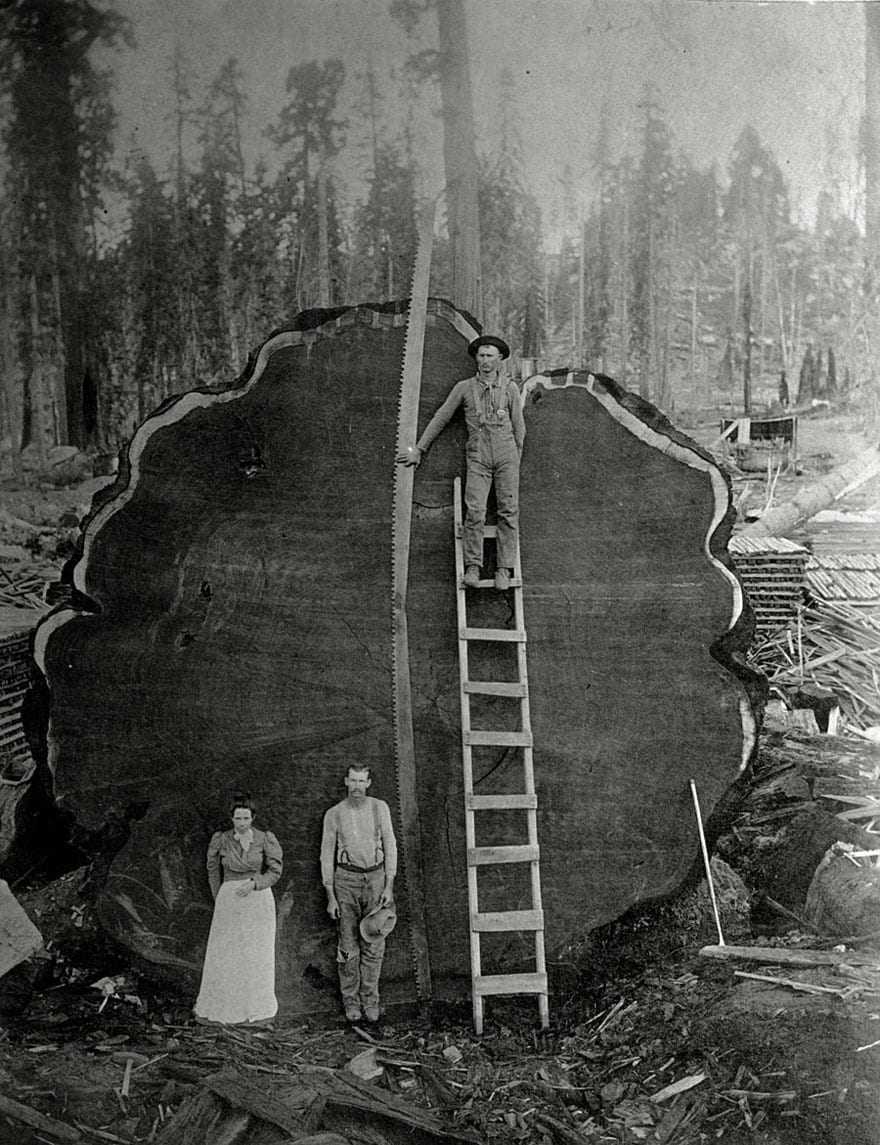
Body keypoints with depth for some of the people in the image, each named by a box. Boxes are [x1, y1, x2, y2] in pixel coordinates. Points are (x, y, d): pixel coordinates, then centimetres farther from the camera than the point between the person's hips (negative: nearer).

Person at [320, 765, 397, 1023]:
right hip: (346, 879, -1)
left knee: (374, 944, 1)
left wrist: (389, 887, -4)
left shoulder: (379, 808, 1)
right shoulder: (334, 814, -1)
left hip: (375, 878, 1)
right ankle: (350, 1001, 15)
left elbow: (390, 847, 3)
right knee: (348, 945, 2)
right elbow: (326, 856, 2)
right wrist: (330, 897, -2)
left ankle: (370, 1000, 13)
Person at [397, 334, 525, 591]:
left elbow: (519, 428, 11)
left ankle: (504, 569, -1)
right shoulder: (464, 387, 5)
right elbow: (440, 419, 10)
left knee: (508, 512, -4)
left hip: (506, 456, 1)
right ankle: (472, 567, -6)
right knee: (474, 512, -14)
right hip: (478, 458, 0)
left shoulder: (510, 388, 5)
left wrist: (515, 462, 12)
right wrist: (418, 450, 10)